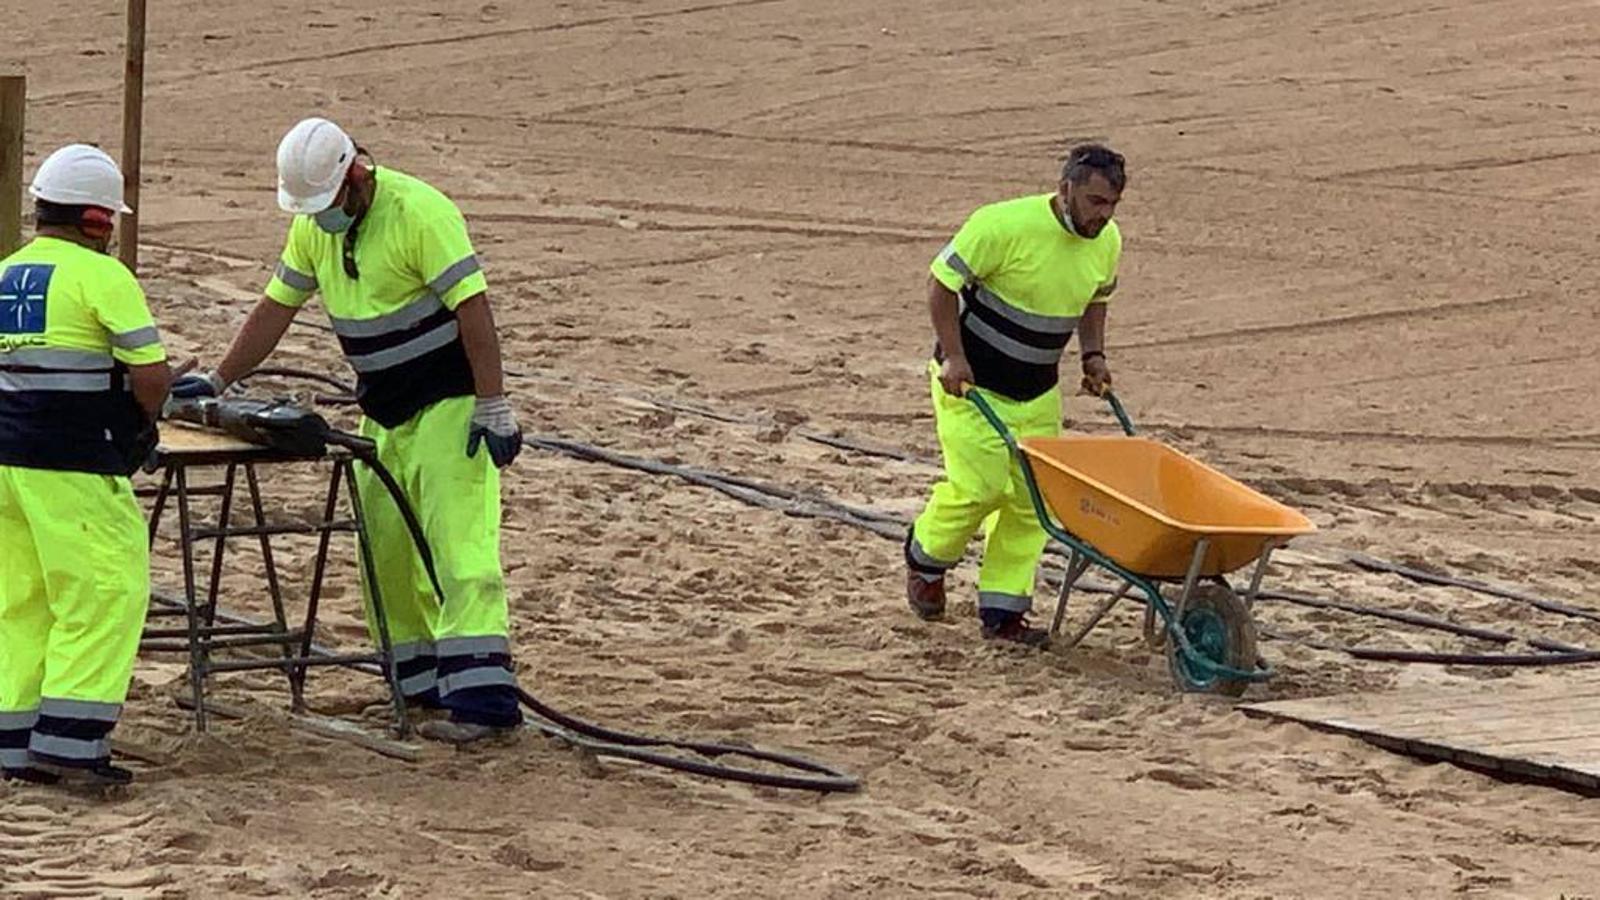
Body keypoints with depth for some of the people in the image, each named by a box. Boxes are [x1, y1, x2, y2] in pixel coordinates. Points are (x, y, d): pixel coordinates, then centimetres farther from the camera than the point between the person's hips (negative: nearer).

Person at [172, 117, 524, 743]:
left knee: (459, 546, -15)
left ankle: (483, 697, -19)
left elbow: (472, 308, -22)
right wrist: (216, 382, 13)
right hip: (386, 410, 9)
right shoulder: (313, 226, 6)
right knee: (386, 549, 9)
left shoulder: (420, 213, -19)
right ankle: (420, 680, 19)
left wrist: (493, 406, -25)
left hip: (449, 403, -9)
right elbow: (276, 308, 15)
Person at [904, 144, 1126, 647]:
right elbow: (943, 283, -16)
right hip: (972, 380, -6)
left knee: (1033, 498, 1)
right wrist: (953, 357, -20)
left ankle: (1003, 611, 7)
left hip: (1037, 391, 6)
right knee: (980, 484, -12)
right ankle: (925, 559, 17)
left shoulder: (1106, 242, -3)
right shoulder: (1005, 226, -24)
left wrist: (1093, 355, 4)